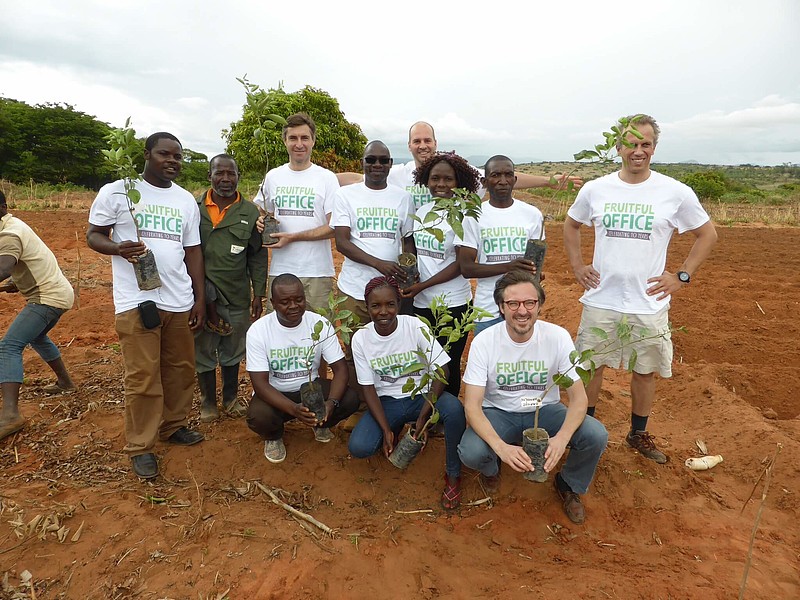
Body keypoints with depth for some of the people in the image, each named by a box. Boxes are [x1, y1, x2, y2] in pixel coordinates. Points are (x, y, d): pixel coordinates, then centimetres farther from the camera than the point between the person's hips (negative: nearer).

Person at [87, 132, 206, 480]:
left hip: (180, 303, 4)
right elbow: (93, 235, 3)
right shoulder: (116, 192, 0)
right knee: (143, 377, -2)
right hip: (136, 302, -4)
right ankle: (140, 447, 13)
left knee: (180, 370, 9)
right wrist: (119, 249, -20)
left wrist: (200, 298, 11)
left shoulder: (187, 201, 13)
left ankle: (174, 426, 29)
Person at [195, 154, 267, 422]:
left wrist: (258, 294, 1)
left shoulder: (250, 213, 1)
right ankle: (208, 402, 29)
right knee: (203, 350, 10)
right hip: (201, 294, 0)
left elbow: (258, 256, 4)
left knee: (233, 350, 15)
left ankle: (231, 398, 35)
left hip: (237, 296, 1)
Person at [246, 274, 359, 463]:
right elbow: (260, 383, -22)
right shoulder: (258, 331, -19)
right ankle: (273, 436, 6)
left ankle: (320, 423, 13)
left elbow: (340, 369, -14)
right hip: (274, 394, -2)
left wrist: (331, 402, -35)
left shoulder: (321, 324, -14)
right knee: (257, 417, -34)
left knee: (350, 400, -23)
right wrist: (293, 409, -38)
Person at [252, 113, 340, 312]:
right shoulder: (273, 176, 11)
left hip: (317, 272, -3)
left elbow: (334, 227, -7)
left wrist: (292, 237, -12)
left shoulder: (327, 178, 0)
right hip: (279, 271, 3)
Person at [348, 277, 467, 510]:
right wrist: (386, 430, -15)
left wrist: (423, 416, -23)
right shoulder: (361, 339, -9)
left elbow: (441, 371, -15)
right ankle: (396, 432, 13)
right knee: (358, 447, -23)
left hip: (421, 396, -1)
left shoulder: (415, 326, -15)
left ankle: (453, 474, -8)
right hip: (387, 402, 2)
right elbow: (368, 388, -5)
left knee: (454, 409, -34)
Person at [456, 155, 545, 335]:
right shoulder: (473, 217, -2)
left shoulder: (532, 214, 5)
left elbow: (536, 264, 11)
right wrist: (508, 266, -21)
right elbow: (466, 268, -7)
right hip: (487, 312, -1)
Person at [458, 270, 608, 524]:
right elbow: (472, 405, -22)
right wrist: (501, 447, -39)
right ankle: (491, 468, 12)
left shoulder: (558, 337, -16)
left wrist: (561, 438, -35)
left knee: (596, 436, -24)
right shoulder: (484, 342, -20)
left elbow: (578, 397, -15)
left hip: (544, 410, 2)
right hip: (498, 413, -1)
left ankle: (569, 484, 11)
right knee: (470, 452, -30)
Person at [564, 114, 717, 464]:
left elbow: (707, 234, 7)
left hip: (649, 303, 0)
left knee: (646, 371, 13)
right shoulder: (595, 190, -1)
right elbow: (571, 224, 16)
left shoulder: (676, 193, -5)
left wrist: (682, 276, -2)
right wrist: (577, 266, 7)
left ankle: (639, 434, 33)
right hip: (600, 300, 1)